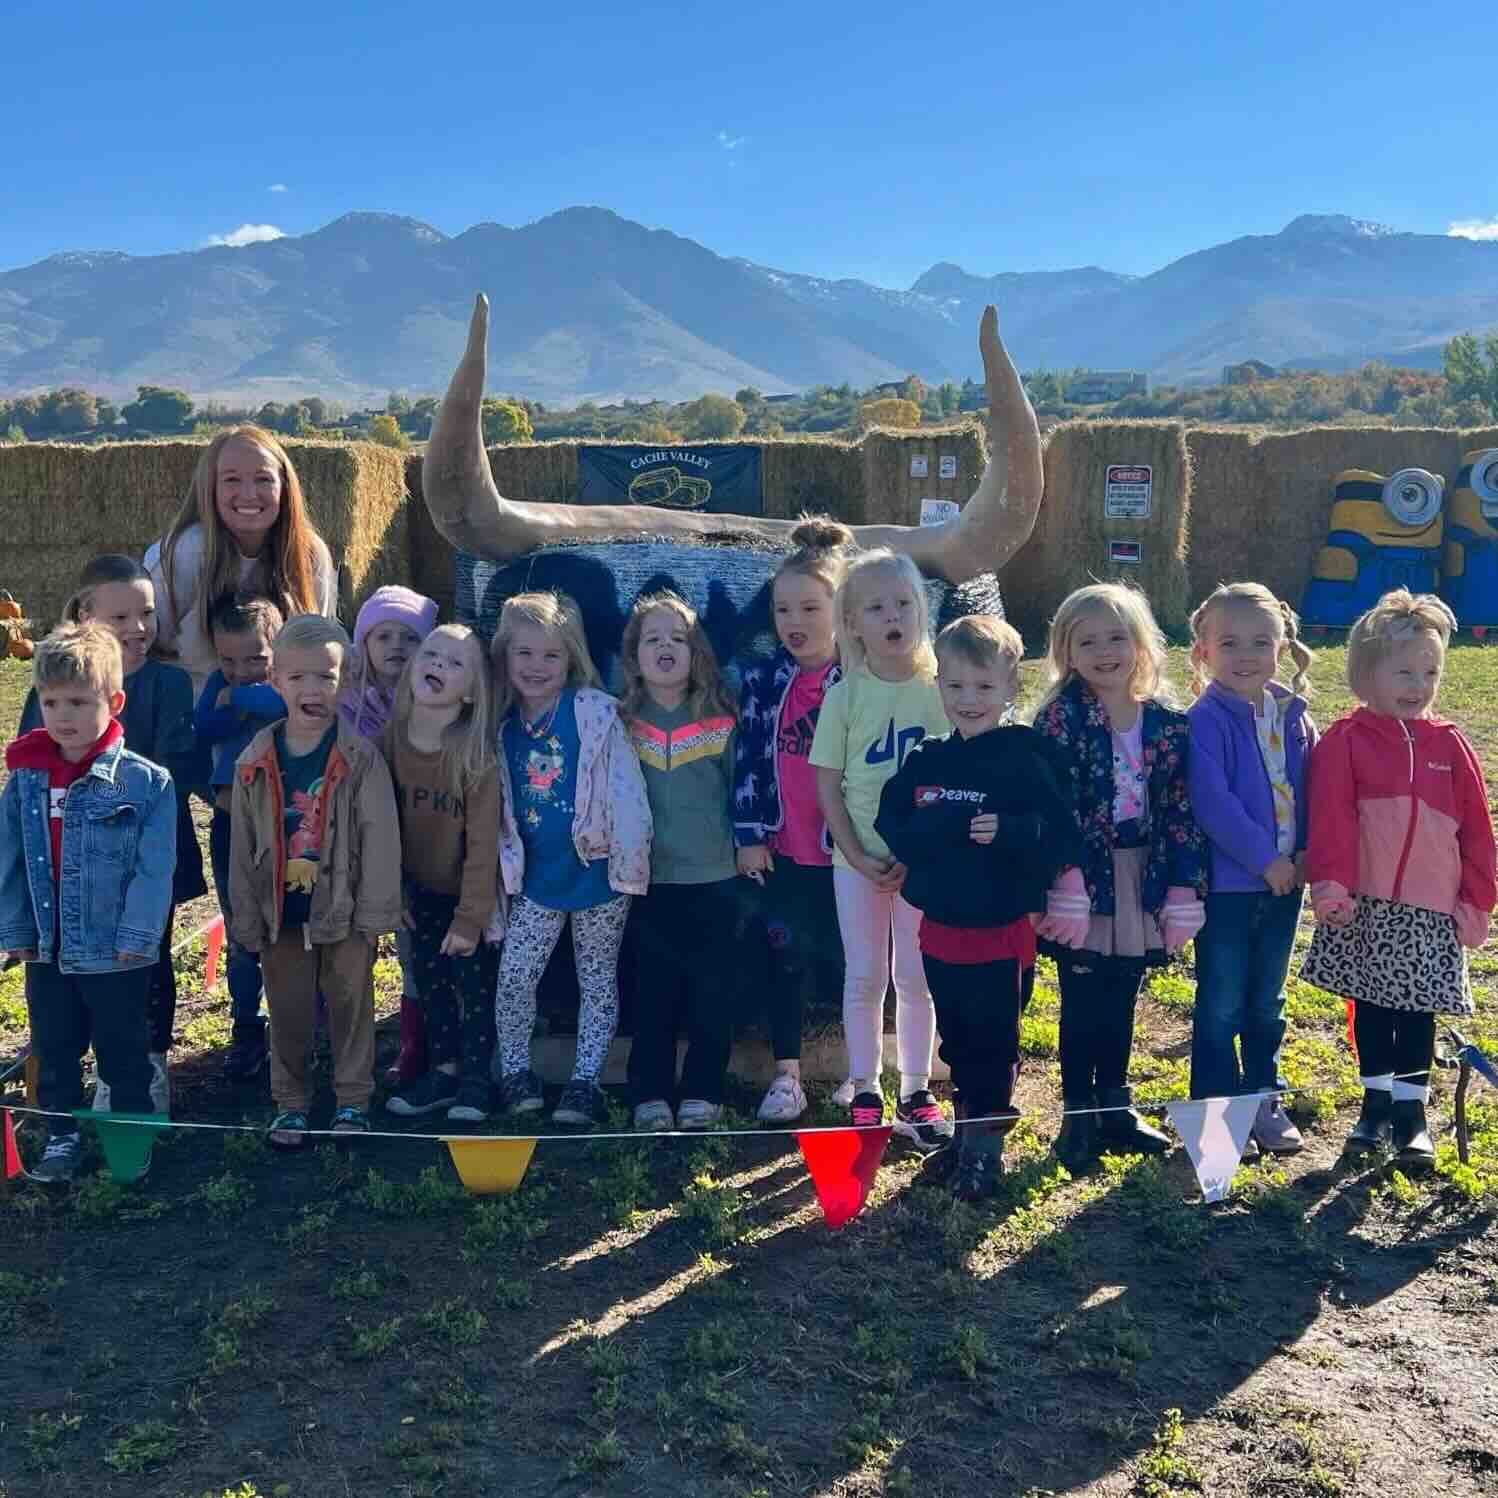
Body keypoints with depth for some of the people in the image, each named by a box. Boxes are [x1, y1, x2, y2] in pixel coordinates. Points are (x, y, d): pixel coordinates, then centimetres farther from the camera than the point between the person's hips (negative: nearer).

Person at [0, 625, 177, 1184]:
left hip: (116, 952, -3)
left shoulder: (146, 781, -14)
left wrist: (137, 936, -15)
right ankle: (63, 1135, 35)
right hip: (46, 949, 4)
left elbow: (155, 869, -13)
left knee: (123, 1054, 13)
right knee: (54, 1052, 18)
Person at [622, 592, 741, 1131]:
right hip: (648, 880, 1)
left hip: (713, 878, 0)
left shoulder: (721, 723, -1)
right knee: (654, 991, 7)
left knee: (711, 991, 5)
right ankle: (651, 1094, 16)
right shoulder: (622, 724, 2)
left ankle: (703, 1091, 18)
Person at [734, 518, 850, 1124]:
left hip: (846, 852, -2)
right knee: (786, 961, 10)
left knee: (847, 961, 10)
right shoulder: (761, 681, 0)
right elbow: (748, 758, 1)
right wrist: (749, 835, -2)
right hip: (783, 851, 2)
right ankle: (786, 1077, 21)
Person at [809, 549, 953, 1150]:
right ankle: (865, 1095, 19)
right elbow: (828, 785, -2)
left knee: (915, 977, 8)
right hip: (859, 859, 0)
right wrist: (857, 855, -10)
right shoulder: (845, 696, -3)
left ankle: (915, 1094, 21)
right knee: (864, 976, 7)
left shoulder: (938, 689, -3)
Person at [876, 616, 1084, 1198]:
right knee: (958, 1044, 19)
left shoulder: (1028, 758, -13)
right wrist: (946, 829, -18)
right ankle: (967, 1132, 36)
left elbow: (1063, 840, -17)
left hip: (1002, 935, -5)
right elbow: (890, 826, -1)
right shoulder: (924, 761, 3)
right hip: (940, 930, 5)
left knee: (993, 1047, 7)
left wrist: (1010, 832, -33)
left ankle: (985, 1149, 21)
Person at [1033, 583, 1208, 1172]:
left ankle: (1115, 1107, 29)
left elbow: (1181, 811, 3)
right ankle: (1078, 1116, 18)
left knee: (1121, 1001, 15)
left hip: (1142, 882, 4)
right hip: (1083, 881, -4)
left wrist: (1184, 888, -1)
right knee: (1082, 1003, 6)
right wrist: (1067, 882, -20)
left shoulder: (1167, 723, 2)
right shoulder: (1062, 717, -9)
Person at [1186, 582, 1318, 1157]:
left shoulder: (1293, 716, 5)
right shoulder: (1205, 722, -14)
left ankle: (1265, 1100, 30)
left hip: (1286, 880, 5)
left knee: (1267, 1001, 17)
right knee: (1221, 1004, 5)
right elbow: (1213, 803, -21)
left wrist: (1310, 852, -6)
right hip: (1226, 883, -5)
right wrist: (1265, 857, -20)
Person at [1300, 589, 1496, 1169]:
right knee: (1371, 1009, 11)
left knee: (1417, 1013, 6)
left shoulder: (1448, 744, 5)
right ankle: (1375, 1104, 25)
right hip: (1365, 905, -1)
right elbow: (1329, 819, -11)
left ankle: (1411, 1114, 18)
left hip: (1432, 909, 2)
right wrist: (1330, 884, -19)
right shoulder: (1344, 741, -4)